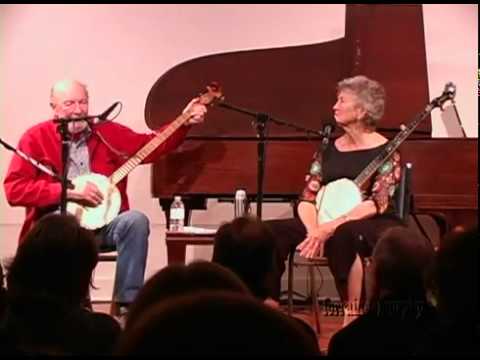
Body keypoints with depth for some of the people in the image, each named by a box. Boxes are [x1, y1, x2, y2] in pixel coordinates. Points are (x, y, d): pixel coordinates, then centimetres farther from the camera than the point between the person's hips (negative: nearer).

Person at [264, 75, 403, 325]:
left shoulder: (384, 151, -6)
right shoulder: (329, 149, 11)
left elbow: (379, 204, -17)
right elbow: (307, 197, 5)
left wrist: (330, 227, -26)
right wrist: (314, 230, -17)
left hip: (374, 227, -5)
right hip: (327, 225, 6)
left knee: (342, 235, -42)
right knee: (270, 231, -19)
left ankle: (353, 317, -31)